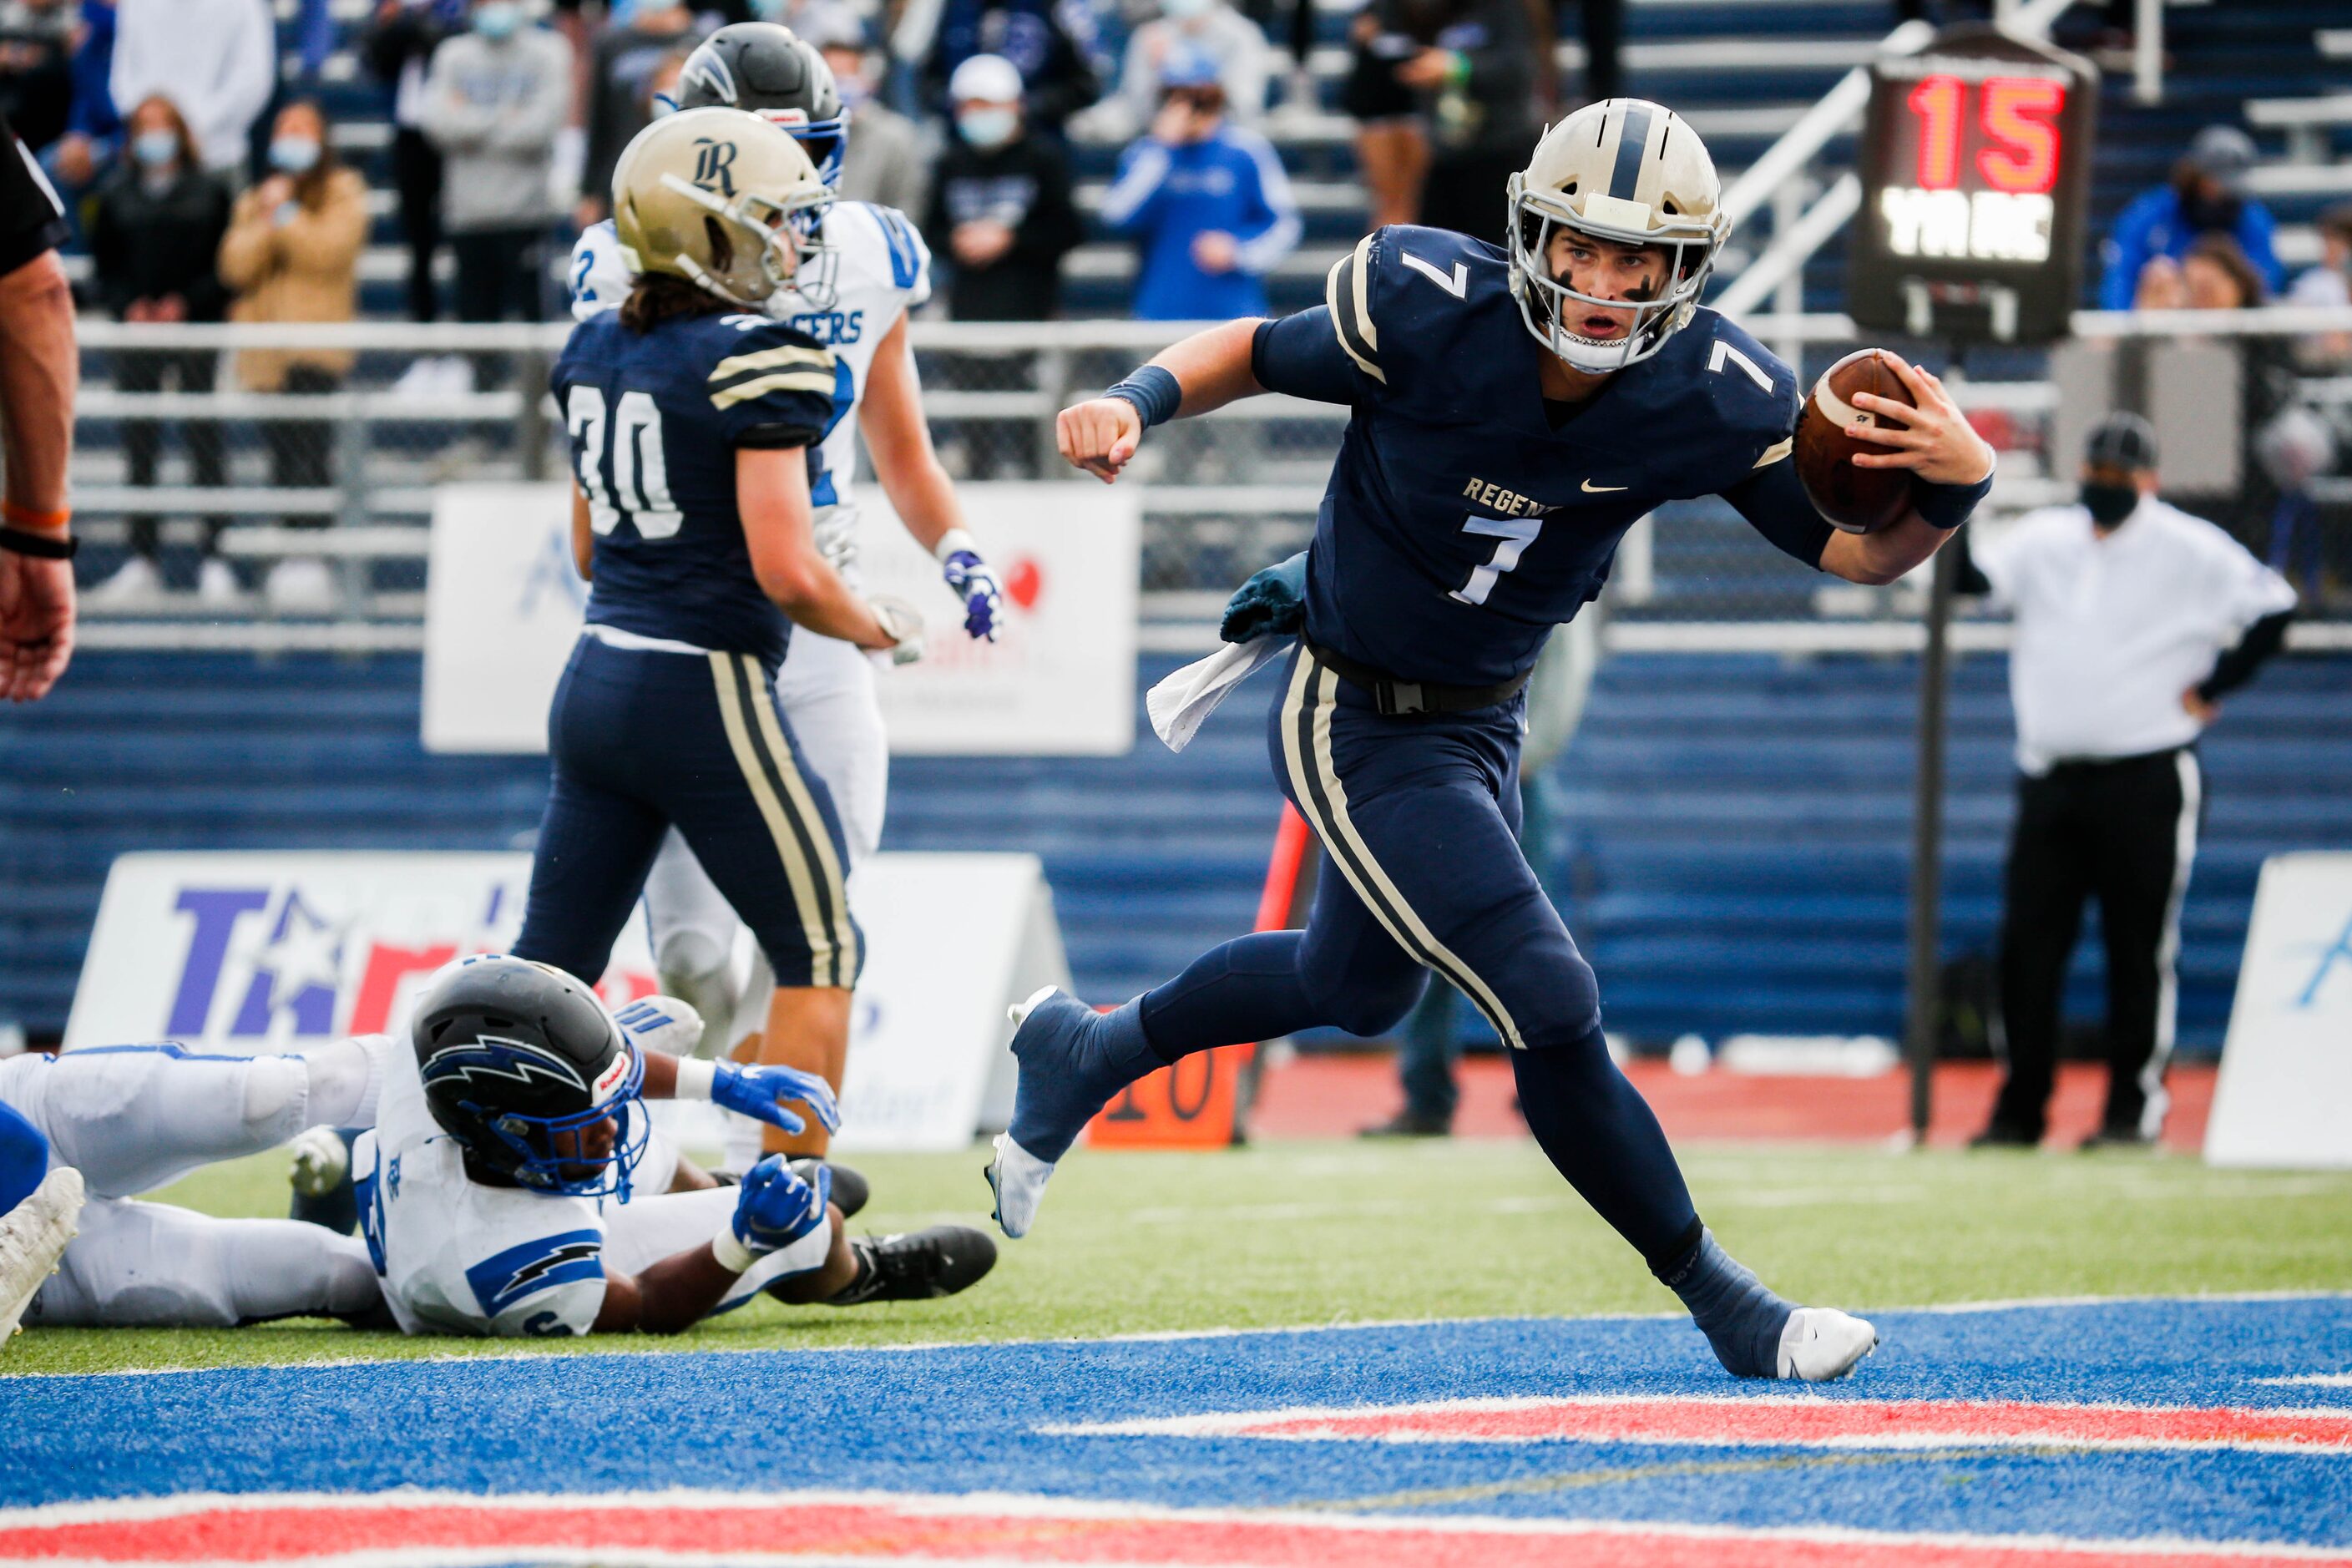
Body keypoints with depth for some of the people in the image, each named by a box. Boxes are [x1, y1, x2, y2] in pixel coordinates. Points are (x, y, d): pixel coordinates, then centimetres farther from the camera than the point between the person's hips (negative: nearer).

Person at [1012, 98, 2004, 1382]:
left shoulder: (1716, 400, -17)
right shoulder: (1428, 311, -25)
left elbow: (1854, 551, -10)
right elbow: (1252, 354, -9)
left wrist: (1952, 487, -30)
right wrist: (1135, 404, -27)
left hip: (1483, 721, 6)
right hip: (1357, 728, -6)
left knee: (1357, 989, 27)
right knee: (1552, 1009, -14)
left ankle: (1082, 1055, 52)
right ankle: (1731, 1314, 1)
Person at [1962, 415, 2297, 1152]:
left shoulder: (2190, 550, -2)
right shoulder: (2043, 538, 10)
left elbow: (2271, 607, -5)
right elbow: (1977, 579, -3)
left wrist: (2209, 691, -8)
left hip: (2147, 779, -4)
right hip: (2050, 779, 4)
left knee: (2140, 947, -1)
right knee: (2027, 944, 2)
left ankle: (2134, 1110, 5)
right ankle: (2019, 1111, 8)